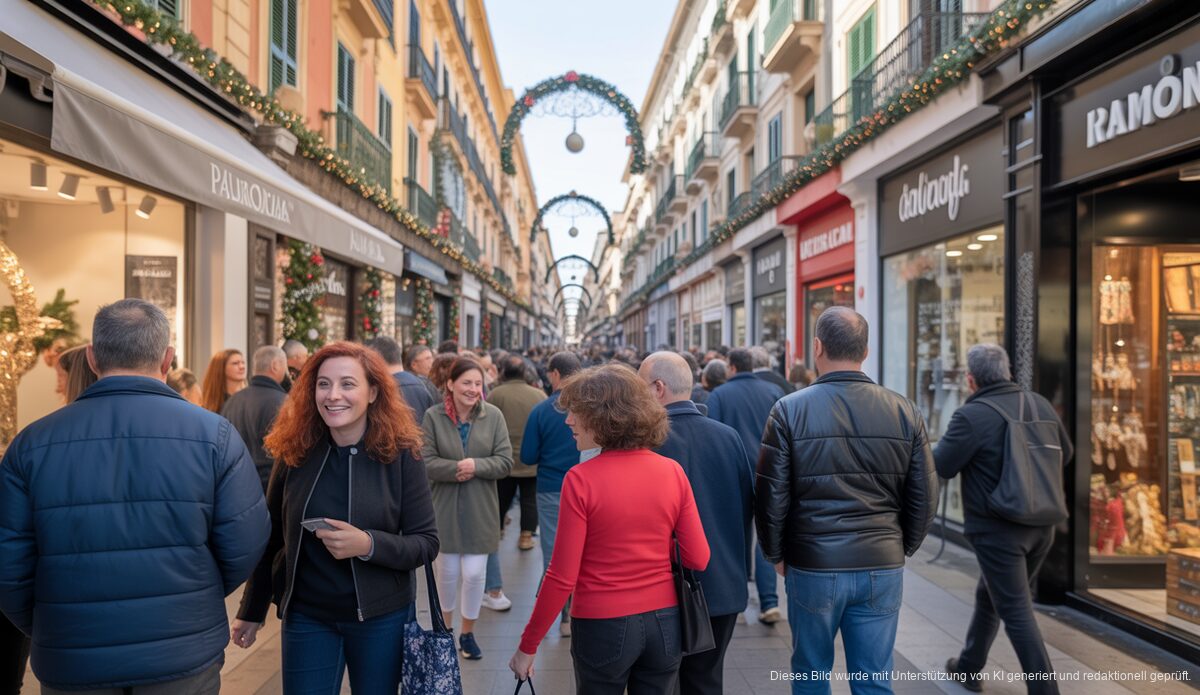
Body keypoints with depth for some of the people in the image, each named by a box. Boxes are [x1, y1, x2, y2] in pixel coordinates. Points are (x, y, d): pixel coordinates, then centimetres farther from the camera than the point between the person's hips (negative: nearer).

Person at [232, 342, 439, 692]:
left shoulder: (400, 455, -11)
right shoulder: (294, 453, -4)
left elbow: (426, 542, -10)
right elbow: (271, 539, 7)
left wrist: (368, 544, -26)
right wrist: (251, 611, 11)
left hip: (382, 616, -1)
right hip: (306, 615, 1)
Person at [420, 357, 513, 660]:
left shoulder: (493, 415, -5)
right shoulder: (433, 416, -7)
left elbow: (505, 461, -6)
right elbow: (425, 461, -11)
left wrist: (477, 466, -21)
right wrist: (457, 468, -23)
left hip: (480, 510, 0)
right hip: (444, 508, 0)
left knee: (474, 573, 1)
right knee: (448, 571, 13)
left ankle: (468, 632, 25)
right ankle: (446, 626, 39)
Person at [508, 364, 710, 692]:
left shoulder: (581, 479, -17)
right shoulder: (672, 472, -6)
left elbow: (562, 578, -15)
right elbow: (698, 558, -3)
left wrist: (527, 645, -4)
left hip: (603, 626, -3)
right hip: (664, 622, 3)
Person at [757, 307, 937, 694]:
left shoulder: (790, 410, -10)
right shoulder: (904, 412, -2)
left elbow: (770, 497, -7)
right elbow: (925, 498, 2)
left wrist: (776, 555, 9)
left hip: (813, 567, -2)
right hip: (883, 568, 2)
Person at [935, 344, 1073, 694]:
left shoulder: (972, 415, -17)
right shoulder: (1040, 404, 4)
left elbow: (938, 468, -13)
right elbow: (1065, 453, 18)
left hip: (998, 528, -8)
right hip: (1042, 524, 8)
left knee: (1016, 612, 1)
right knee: (989, 596, 22)